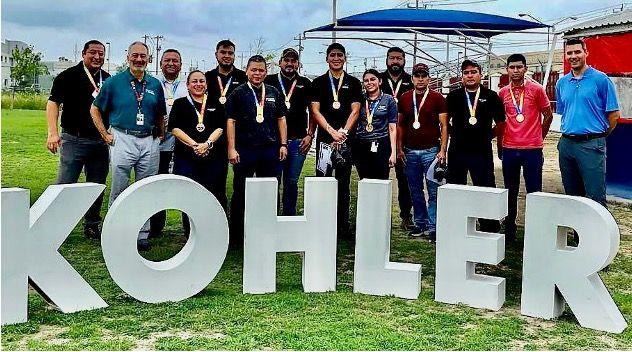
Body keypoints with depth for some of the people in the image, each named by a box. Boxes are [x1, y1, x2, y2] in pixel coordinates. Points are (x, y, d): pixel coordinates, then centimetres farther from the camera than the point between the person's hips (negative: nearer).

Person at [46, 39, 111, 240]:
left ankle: (92, 226, 21)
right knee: (65, 184, -6)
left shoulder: (108, 79, 12)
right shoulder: (69, 76, -2)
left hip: (100, 141, 5)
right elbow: (53, 103, -6)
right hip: (74, 139, -5)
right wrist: (53, 132, -17)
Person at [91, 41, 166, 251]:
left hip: (149, 142, 3)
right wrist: (105, 135, 1)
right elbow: (95, 110, 7)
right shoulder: (114, 82, 2)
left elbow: (161, 114, 21)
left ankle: (142, 236, 16)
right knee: (119, 191, 0)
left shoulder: (155, 84, 11)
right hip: (123, 139, -3)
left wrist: (161, 135, 9)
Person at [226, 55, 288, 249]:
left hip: (270, 149, 3)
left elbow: (281, 119, 13)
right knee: (240, 193, 3)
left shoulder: (274, 93, 10)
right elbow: (231, 121, -2)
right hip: (245, 149, -3)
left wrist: (283, 144, 5)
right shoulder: (238, 93, 1)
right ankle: (236, 236, 12)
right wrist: (231, 148, -9)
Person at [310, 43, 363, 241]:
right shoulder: (319, 82, 8)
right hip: (324, 138, 0)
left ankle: (343, 227, 9)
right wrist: (332, 132, -12)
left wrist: (343, 132, -11)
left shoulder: (353, 83, 11)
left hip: (346, 138, 1)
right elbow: (315, 111, 0)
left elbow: (355, 111, 3)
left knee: (343, 184, 3)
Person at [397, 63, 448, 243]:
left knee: (433, 191, -3)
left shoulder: (437, 98, -1)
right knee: (415, 191, 10)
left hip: (431, 150, -3)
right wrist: (399, 148, 7)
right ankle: (420, 224, 20)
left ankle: (433, 227, 2)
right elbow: (400, 125, 14)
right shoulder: (405, 98, 8)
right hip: (410, 152, 4)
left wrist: (442, 150, -10)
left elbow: (444, 126, -2)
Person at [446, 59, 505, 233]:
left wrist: (487, 135, 6)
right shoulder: (454, 97, 7)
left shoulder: (491, 97, 3)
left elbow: (501, 122, 9)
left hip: (482, 152, -2)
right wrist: (455, 134, 8)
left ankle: (490, 228, 10)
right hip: (457, 151, 2)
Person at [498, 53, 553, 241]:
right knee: (511, 192, 11)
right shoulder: (503, 93, 7)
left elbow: (548, 116, 6)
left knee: (534, 192, 1)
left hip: (532, 149, -3)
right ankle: (509, 230, 21)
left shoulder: (536, 89, -2)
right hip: (509, 149, 3)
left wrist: (538, 137, 10)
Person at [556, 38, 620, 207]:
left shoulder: (600, 79, -5)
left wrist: (600, 136, 5)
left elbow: (614, 114, -3)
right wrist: (569, 132, 16)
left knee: (595, 198, -6)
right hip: (566, 143, 6)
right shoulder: (562, 83, 11)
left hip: (591, 144, -6)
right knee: (571, 195, 13)